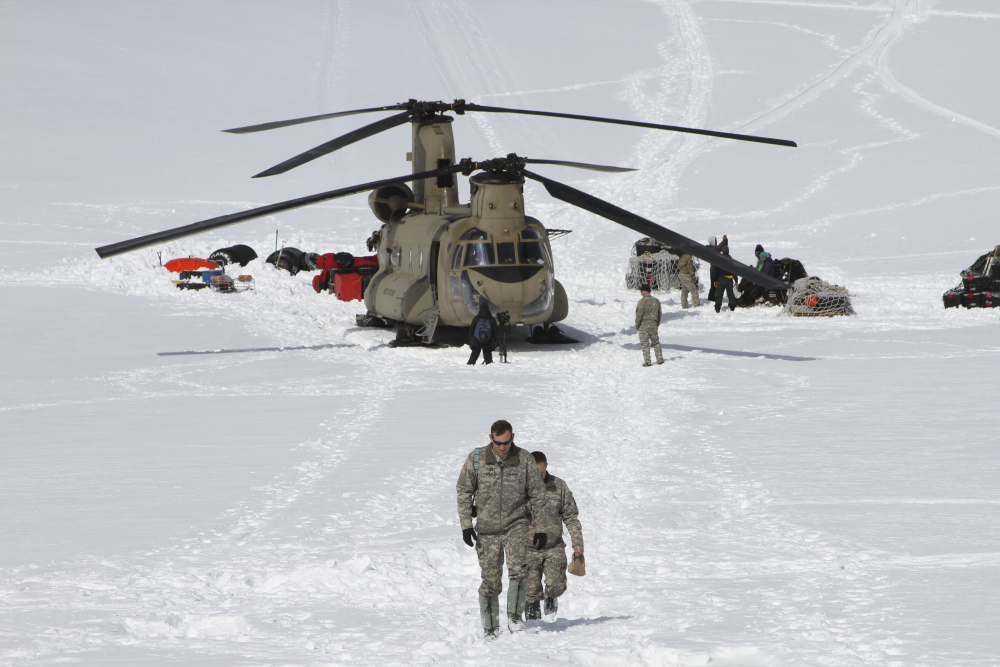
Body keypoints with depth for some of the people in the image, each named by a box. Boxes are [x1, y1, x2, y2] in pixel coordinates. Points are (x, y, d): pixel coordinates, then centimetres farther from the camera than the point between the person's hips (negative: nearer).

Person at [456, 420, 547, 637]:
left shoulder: (525, 460, -3)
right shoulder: (476, 459, -3)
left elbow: (537, 495, 4)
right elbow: (464, 491, 4)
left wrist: (540, 528, 3)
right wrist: (466, 525, -2)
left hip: (517, 523, -1)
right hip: (487, 528, 1)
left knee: (518, 567, -22)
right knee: (490, 579, 2)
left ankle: (515, 615, -12)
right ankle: (490, 627, 12)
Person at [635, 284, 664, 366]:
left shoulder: (642, 301, -13)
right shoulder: (656, 301, 6)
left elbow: (639, 314, -13)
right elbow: (659, 314, 13)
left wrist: (637, 325, -2)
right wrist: (657, 324, 24)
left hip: (643, 325, -5)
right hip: (654, 325, 5)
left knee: (645, 344, -3)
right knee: (656, 342, 16)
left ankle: (647, 361, -7)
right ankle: (659, 359, 15)